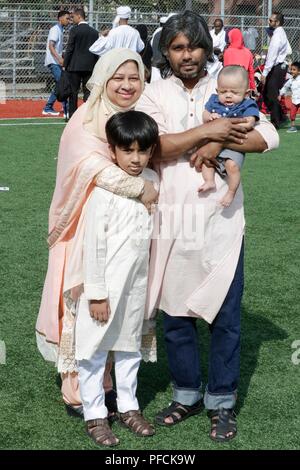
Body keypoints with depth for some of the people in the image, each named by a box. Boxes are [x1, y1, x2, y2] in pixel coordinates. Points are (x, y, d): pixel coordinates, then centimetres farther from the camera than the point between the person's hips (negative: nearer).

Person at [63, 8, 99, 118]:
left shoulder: (74, 30, -8)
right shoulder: (94, 32, 6)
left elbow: (69, 48, -8)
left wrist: (65, 64, -2)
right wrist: (94, 65, 14)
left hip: (75, 66, -4)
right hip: (90, 66, 4)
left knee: (73, 91, 3)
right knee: (88, 91, 6)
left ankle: (72, 114, 4)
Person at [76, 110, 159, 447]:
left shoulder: (152, 181, -1)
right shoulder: (106, 189, -19)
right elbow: (93, 242, -17)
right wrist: (96, 293, -16)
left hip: (137, 283, 6)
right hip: (106, 285, -6)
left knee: (130, 345, 17)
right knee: (94, 349, 4)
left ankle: (128, 406, 30)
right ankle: (94, 415, 15)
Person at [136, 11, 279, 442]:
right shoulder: (154, 95, 3)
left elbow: (269, 136, -5)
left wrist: (220, 142, -16)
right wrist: (206, 131, -17)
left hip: (221, 220, 0)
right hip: (173, 223, 0)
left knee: (225, 315, 2)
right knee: (175, 313, 9)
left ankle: (222, 402, 16)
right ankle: (187, 394, 26)